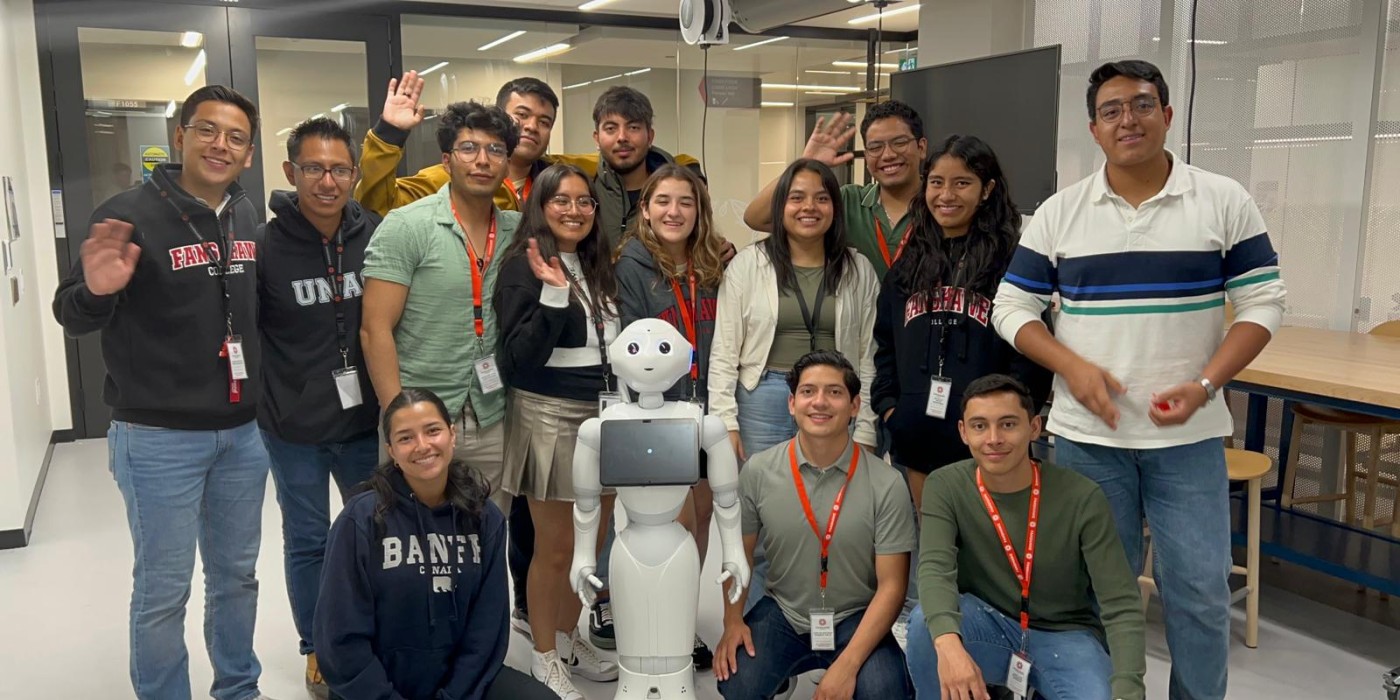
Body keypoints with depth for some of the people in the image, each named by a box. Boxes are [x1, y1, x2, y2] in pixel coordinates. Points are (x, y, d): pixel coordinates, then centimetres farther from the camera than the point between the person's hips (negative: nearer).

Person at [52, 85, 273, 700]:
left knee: (237, 575, 17)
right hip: (159, 439, -5)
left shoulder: (250, 218, 6)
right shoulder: (131, 214, -11)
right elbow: (71, 317, -9)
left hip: (244, 433, 6)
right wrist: (96, 291, -30)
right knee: (163, 591, 5)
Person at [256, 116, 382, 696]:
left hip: (365, 423, 2)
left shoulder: (377, 234, -5)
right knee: (307, 542, 13)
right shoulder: (265, 245, -12)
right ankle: (317, 651, 32)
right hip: (294, 430, -2)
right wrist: (272, 403, -8)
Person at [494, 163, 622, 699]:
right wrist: (552, 292, -26)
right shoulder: (523, 267, -11)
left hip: (602, 416, 7)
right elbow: (519, 358, -20)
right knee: (554, 548, 4)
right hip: (549, 418, -7)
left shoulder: (598, 266, 10)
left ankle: (570, 639, 33)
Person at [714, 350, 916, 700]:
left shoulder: (887, 484, -13)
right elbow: (740, 552, 7)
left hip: (855, 618, -1)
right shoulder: (758, 471, -7)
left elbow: (891, 585, -11)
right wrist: (733, 621, -8)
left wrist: (847, 665, -20)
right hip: (783, 613, 1)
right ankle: (783, 668, 9)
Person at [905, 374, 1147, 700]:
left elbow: (1121, 604, -17)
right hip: (988, 626, 1)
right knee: (927, 621, -31)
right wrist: (948, 643, -48)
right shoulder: (946, 487, -10)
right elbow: (934, 568, -27)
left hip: (1064, 634, -1)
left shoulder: (1082, 498, -14)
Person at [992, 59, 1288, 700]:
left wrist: (1205, 385, -13)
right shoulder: (1058, 213, 2)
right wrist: (1072, 368, -12)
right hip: (1086, 433, 1)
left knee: (1200, 591, 5)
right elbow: (1012, 308, 3)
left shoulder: (1226, 202, 0)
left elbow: (1261, 302, 0)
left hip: (1188, 434, 0)